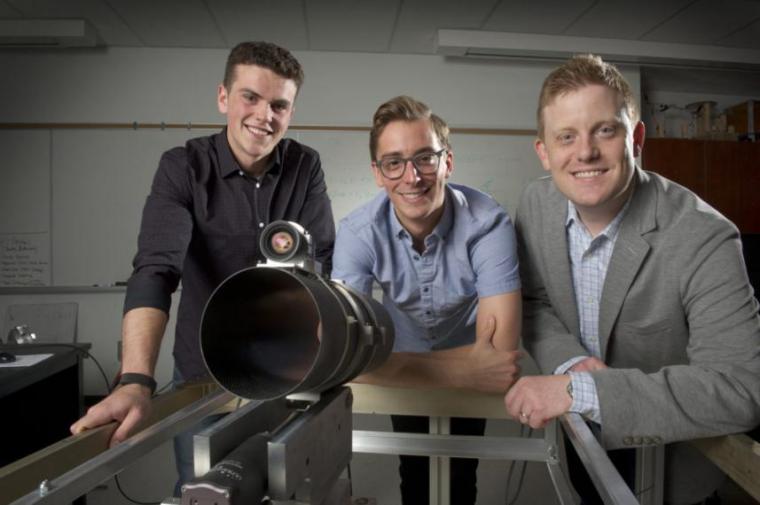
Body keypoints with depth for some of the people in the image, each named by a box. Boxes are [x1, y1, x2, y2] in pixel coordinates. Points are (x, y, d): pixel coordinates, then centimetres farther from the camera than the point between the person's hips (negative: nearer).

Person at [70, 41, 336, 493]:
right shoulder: (184, 168, -15)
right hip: (205, 373, -2)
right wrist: (136, 382, -39)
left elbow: (320, 263, -11)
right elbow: (155, 272, -27)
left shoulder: (306, 167, -7)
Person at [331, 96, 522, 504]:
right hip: (405, 362, 1)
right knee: (413, 471, 18)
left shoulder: (489, 224, -34)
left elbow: (501, 352, -39)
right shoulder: (358, 232, -30)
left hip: (471, 364, -1)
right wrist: (464, 371, -44)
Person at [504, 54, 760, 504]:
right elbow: (534, 303, -4)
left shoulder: (705, 240, -31)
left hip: (670, 461, -3)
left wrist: (580, 391, -40)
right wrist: (569, 362, -24)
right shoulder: (537, 203, -14)